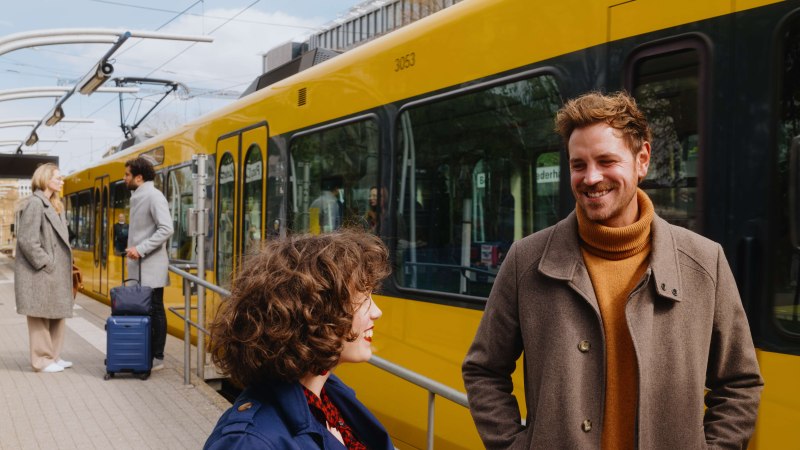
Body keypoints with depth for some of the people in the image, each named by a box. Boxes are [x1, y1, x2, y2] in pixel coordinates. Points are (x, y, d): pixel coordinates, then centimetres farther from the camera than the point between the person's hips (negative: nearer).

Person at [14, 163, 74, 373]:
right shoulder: (34, 203, -13)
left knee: (58, 315, 13)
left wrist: (64, 265, 10)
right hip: (40, 272, -9)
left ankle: (53, 356, 22)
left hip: (56, 271, 9)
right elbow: (27, 240, -19)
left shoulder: (54, 205, 16)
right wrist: (45, 263, -15)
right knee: (40, 316, 0)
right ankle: (42, 360, 7)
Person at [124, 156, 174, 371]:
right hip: (138, 267, 8)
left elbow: (166, 229, -21)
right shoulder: (137, 197, 14)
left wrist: (141, 249, -21)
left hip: (151, 267, -8)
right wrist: (133, 250, 9)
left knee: (155, 311, -1)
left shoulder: (154, 196, -13)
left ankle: (157, 358, 6)